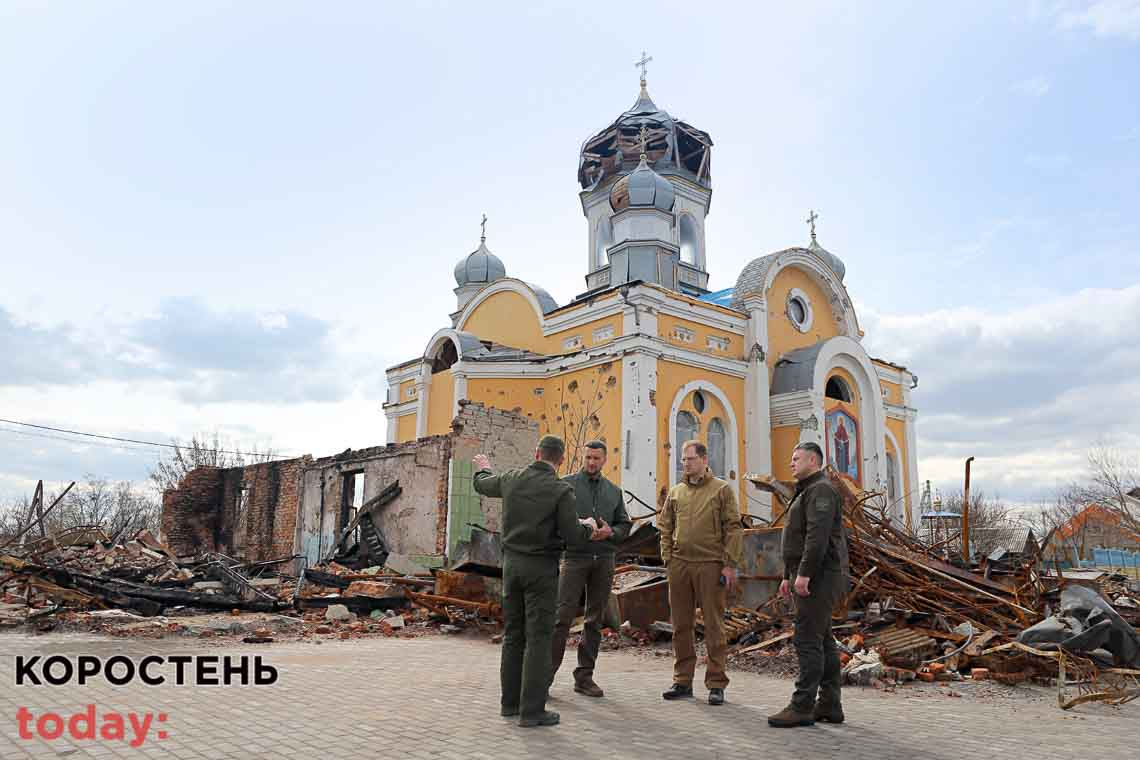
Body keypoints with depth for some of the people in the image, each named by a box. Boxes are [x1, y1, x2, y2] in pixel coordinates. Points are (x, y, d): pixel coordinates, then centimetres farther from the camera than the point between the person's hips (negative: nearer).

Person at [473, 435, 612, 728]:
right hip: (541, 567, -5)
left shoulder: (512, 479, 2)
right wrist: (589, 527, 9)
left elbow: (482, 485, 22)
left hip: (512, 562, 5)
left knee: (513, 634, 14)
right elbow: (573, 536, -13)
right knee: (538, 637, 0)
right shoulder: (561, 490, -13)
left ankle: (511, 702, 22)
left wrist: (484, 468, 45)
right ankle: (532, 710, 2)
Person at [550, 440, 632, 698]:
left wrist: (611, 532, -6)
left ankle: (584, 676, 15)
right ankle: (546, 673, -2)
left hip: (604, 559, 4)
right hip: (575, 557, -4)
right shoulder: (567, 484, 5)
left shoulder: (614, 491, 17)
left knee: (595, 620, 7)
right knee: (563, 615, -10)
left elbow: (625, 524, 16)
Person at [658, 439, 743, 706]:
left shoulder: (722, 489, 0)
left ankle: (716, 684, 10)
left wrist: (730, 564, -10)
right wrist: (668, 558, 6)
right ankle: (682, 681, 20)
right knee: (681, 626, 10)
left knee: (714, 626, 1)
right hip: (679, 565, 5)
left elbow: (734, 529, -4)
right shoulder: (675, 492, 13)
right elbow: (665, 527, 17)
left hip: (710, 565, -4)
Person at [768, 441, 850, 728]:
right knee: (822, 640, 11)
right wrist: (788, 576, 22)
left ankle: (802, 706, -7)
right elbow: (798, 540, 25)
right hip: (811, 577, 11)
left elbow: (818, 535, -22)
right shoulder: (806, 492, 23)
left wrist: (804, 574, -26)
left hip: (818, 577, -11)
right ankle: (829, 705, 16)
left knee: (807, 639, -10)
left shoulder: (821, 490, -10)